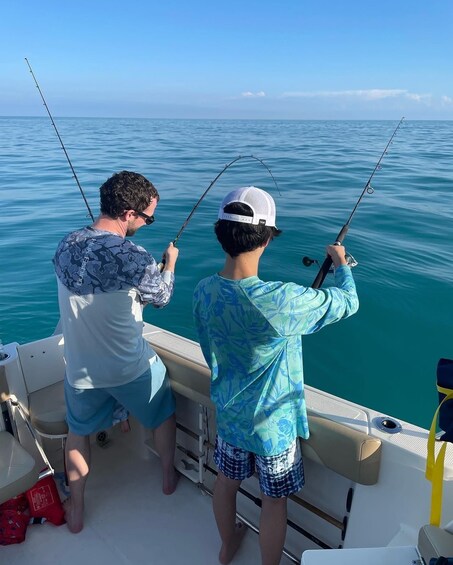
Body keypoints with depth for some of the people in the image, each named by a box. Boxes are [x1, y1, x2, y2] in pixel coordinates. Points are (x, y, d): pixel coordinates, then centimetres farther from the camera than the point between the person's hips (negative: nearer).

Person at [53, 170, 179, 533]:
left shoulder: (65, 246, -7)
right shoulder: (133, 257, -26)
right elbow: (162, 297, -7)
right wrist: (170, 262, 12)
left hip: (80, 370, 5)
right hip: (132, 368, -4)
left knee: (78, 432, 28)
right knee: (164, 416, 26)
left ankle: (75, 510, 42)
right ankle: (169, 477, 47)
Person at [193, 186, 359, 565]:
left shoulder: (204, 292, -15)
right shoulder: (282, 301, -33)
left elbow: (212, 354, 1)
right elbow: (348, 302, -16)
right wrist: (341, 263, 4)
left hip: (228, 413, 6)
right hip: (273, 422, -5)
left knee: (227, 481, 28)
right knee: (273, 502, 19)